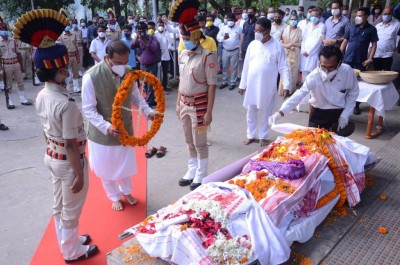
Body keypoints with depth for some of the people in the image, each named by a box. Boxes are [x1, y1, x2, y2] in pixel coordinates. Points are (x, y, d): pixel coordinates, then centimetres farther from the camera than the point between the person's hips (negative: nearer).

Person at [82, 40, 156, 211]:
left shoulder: (129, 72, -10)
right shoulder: (91, 77, -24)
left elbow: (136, 96, 3)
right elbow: (88, 109, -18)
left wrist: (148, 112, -13)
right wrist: (106, 127, -30)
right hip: (102, 132, -3)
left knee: (126, 164, 22)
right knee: (106, 168, 16)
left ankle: (126, 191, 50)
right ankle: (114, 197, 42)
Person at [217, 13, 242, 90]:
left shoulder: (238, 28, -3)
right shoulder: (223, 28, 1)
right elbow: (218, 37, -5)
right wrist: (223, 37, -26)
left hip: (235, 51, -2)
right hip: (225, 51, 3)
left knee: (234, 68, 4)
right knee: (224, 67, 10)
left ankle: (233, 83, 15)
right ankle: (224, 82, 23)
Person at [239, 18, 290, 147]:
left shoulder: (277, 46, -7)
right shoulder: (252, 44, 3)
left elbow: (283, 67, -7)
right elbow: (246, 65, 7)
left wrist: (286, 86, -15)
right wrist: (242, 84, 8)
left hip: (268, 86, -3)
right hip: (251, 85, 3)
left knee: (266, 112, 10)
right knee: (251, 111, 12)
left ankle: (263, 136, 26)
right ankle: (251, 135, 28)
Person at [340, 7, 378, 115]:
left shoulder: (371, 29, -1)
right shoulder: (352, 27, 6)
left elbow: (374, 45, -1)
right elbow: (345, 41, 10)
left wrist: (370, 58, -10)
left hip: (360, 61, -2)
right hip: (347, 59, 2)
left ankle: (356, 105, 14)